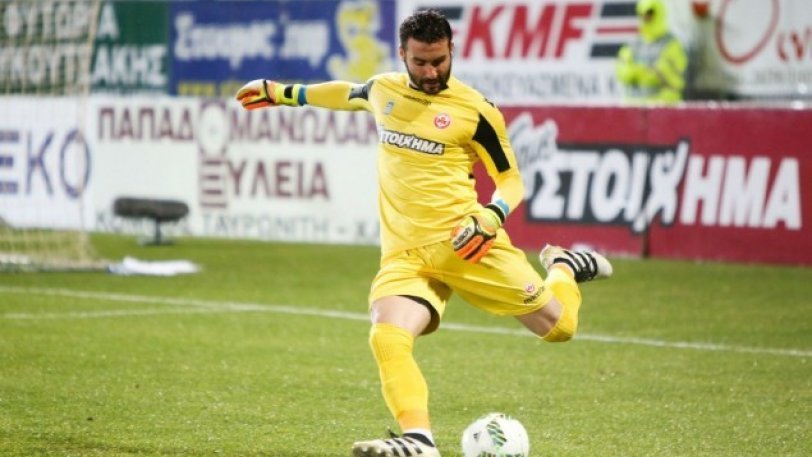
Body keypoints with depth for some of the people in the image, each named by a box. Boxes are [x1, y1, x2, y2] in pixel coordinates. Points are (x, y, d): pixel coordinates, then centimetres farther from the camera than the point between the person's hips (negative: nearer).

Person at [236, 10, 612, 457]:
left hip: (462, 243, -3)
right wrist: (283, 93, 42)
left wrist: (491, 217, -17)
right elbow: (347, 93, 35)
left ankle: (562, 267, 31)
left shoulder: (474, 110, -3)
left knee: (557, 325, -2)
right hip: (403, 253, 3)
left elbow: (510, 179, 3)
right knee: (387, 338, -26)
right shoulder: (382, 89, 11)